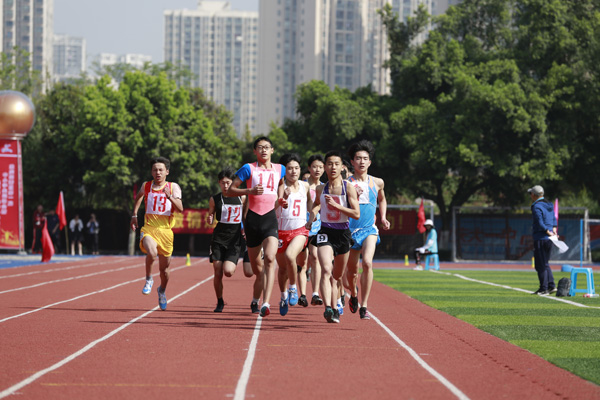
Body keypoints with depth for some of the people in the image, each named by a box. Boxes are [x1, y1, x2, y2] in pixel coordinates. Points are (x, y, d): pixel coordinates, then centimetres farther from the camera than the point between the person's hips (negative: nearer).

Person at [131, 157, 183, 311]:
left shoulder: (173, 187, 0)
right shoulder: (146, 186, 5)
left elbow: (180, 209, -9)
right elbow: (138, 197, 28)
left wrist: (170, 197, -24)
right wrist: (134, 215, 24)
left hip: (166, 230, 1)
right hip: (148, 228, -1)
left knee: (164, 267, 9)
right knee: (151, 253, -33)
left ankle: (162, 290, 39)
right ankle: (148, 279, -6)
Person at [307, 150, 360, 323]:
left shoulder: (348, 187, -6)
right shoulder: (321, 189, 3)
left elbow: (356, 214, -12)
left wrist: (336, 205, -20)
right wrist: (311, 217, 7)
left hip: (343, 233, 0)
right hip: (325, 232, 0)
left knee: (337, 275, 13)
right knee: (326, 270, -21)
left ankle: (334, 308, 34)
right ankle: (328, 308, -32)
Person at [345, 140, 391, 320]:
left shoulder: (377, 183, 6)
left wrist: (383, 217, 14)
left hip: (369, 229, 0)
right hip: (350, 230, 0)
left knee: (367, 263, -24)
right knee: (352, 271, 11)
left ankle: (364, 306, -20)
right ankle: (353, 294, 46)